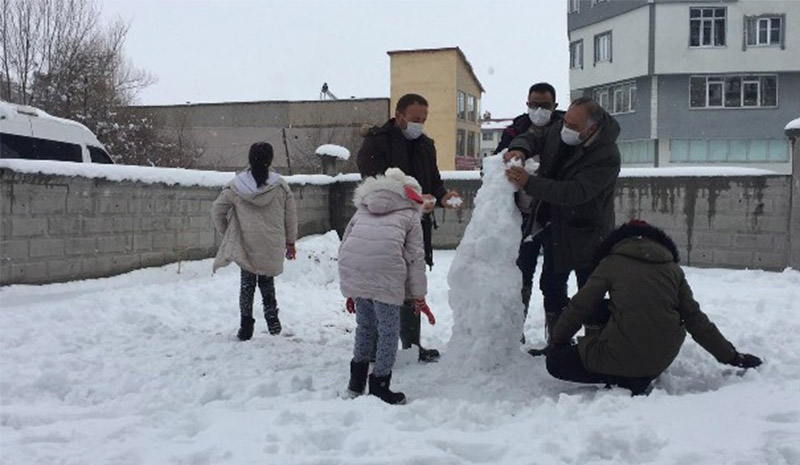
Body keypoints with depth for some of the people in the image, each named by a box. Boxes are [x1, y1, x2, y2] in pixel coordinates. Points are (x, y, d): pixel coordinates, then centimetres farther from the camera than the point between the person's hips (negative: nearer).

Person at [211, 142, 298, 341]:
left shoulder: (236, 186, -6)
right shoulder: (280, 186, -7)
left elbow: (217, 210, -1)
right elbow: (290, 216, 0)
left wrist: (226, 233, 13)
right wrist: (291, 242, 12)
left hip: (246, 246, 0)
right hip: (272, 247, 0)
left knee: (247, 284, 15)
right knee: (267, 282, 22)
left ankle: (246, 327, 16)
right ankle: (272, 318, 11)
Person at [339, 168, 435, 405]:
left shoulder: (363, 210, 34)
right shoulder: (410, 214, 22)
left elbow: (344, 245, 27)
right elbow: (415, 257, 14)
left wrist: (350, 292, 32)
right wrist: (419, 297, 18)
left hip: (351, 265, 5)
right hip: (385, 267, -5)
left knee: (365, 325, 23)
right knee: (388, 330, 10)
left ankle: (357, 381, 32)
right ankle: (379, 385, 16)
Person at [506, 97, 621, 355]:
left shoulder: (606, 156, -26)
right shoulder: (557, 132, -7)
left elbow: (576, 192, -35)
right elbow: (530, 137, 9)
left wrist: (529, 183, -40)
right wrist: (520, 149, -17)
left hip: (585, 234, -7)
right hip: (554, 228, 7)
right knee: (552, 286, 16)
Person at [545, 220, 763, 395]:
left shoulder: (611, 263, 3)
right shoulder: (673, 268, 12)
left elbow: (579, 307, 5)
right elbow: (695, 319, 10)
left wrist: (558, 340, 20)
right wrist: (731, 357, 18)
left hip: (622, 355, -6)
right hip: (663, 360, 6)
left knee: (556, 361, 13)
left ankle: (625, 380, -4)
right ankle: (639, 378, 12)